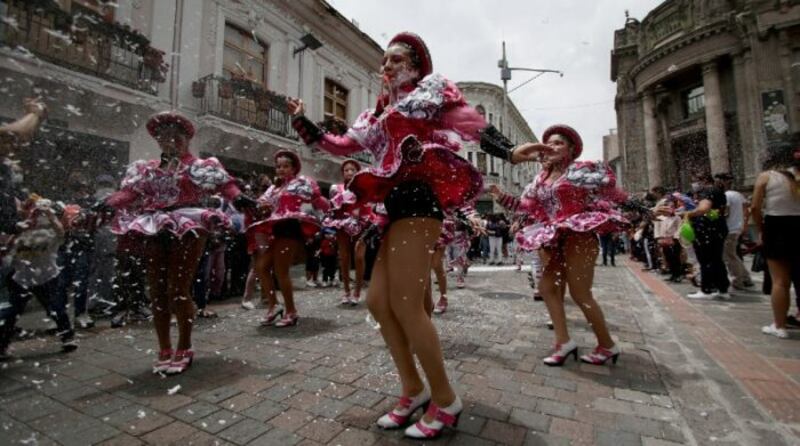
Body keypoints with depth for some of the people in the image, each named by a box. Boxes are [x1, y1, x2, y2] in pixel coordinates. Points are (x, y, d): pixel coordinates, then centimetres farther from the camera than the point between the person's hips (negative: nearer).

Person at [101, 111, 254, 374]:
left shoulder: (199, 166, 4)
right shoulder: (146, 169, 20)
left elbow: (223, 183, -11)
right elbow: (128, 192, 9)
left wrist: (237, 198, -30)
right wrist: (105, 205, -9)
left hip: (188, 227, -5)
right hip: (155, 229, 6)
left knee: (178, 291, -7)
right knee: (157, 292, 7)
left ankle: (184, 349, 11)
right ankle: (164, 350, 21)